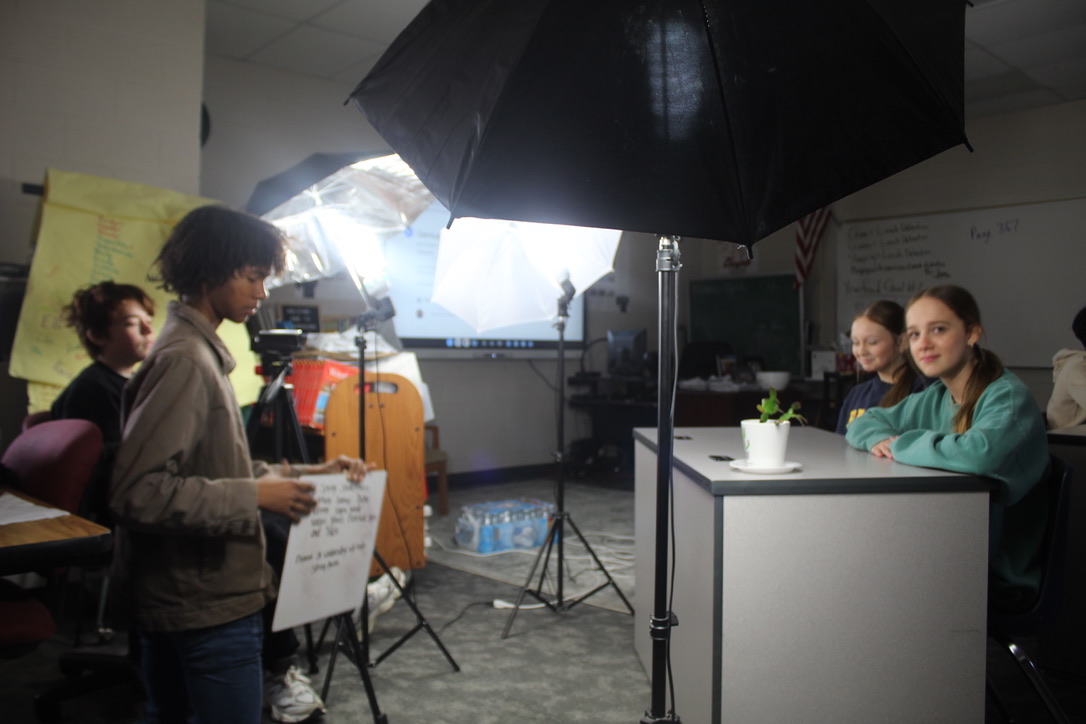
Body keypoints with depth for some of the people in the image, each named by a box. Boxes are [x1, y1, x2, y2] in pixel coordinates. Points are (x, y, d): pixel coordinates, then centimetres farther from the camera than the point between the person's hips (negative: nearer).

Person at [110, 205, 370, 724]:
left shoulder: (198, 350, 11)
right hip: (211, 605, -10)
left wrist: (306, 473, 8)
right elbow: (138, 492, -26)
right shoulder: (184, 359, -19)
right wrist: (256, 496, -22)